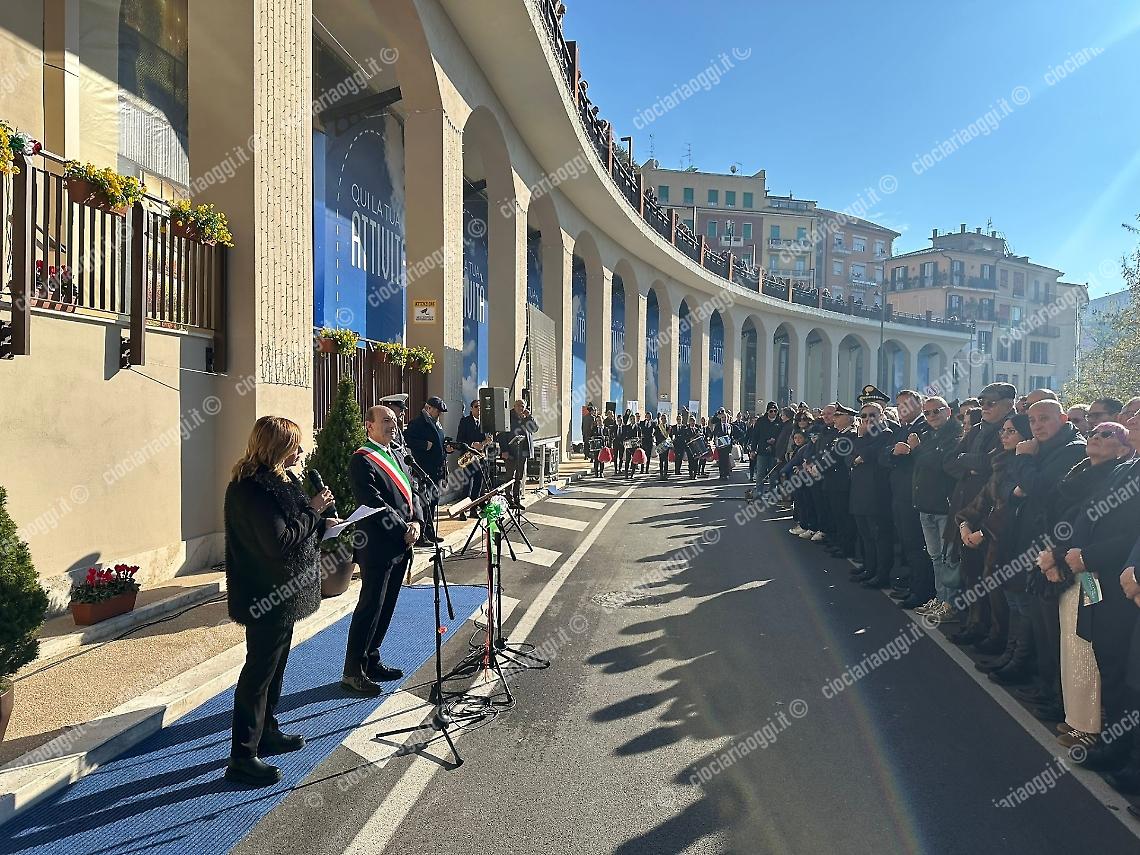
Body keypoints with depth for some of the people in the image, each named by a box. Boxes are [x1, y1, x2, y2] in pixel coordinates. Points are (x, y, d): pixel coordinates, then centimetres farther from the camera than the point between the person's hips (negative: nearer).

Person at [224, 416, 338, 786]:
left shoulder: (279, 479, 8)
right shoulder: (252, 488, -23)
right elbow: (279, 541, -27)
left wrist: (322, 524, 4)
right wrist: (313, 511, -18)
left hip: (282, 592, 10)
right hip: (265, 595, -10)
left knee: (274, 664, 21)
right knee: (259, 671, 1)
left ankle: (266, 731, 38)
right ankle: (242, 758, 14)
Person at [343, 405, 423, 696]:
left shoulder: (396, 455, 14)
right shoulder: (362, 461, -13)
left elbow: (410, 492, 12)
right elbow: (375, 504, -20)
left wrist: (416, 522, -4)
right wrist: (403, 529, -17)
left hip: (400, 547, 9)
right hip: (378, 547, -9)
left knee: (385, 608, 16)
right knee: (370, 608, 0)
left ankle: (371, 662, 30)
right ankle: (352, 672, 13)